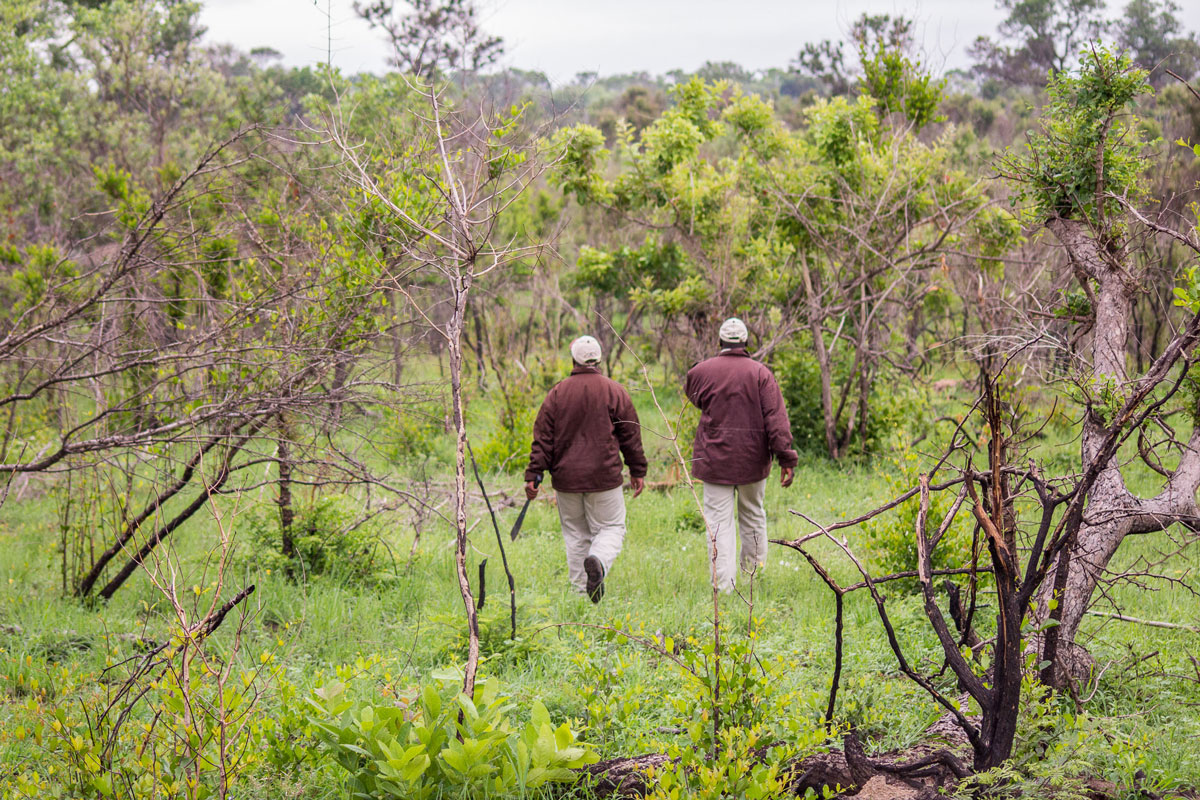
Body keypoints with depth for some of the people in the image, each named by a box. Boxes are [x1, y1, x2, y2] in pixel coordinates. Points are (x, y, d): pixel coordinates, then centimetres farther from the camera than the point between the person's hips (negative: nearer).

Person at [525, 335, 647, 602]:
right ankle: (598, 560, -26)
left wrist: (533, 475, 3)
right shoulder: (614, 392, -1)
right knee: (611, 527, 5)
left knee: (575, 534, 12)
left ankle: (580, 590, 9)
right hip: (603, 478, -2)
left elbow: (543, 439, 1)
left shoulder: (556, 394, 2)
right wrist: (638, 471, 11)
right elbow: (631, 436, 2)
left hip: (566, 479, 2)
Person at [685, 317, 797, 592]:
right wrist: (787, 459, -10)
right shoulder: (760, 373, -4)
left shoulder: (701, 371, -2)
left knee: (719, 521, -1)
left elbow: (694, 397, 20)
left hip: (715, 459, -1)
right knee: (753, 513, 20)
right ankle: (755, 567, 31)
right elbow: (776, 419, -10)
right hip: (753, 460, 1)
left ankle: (723, 584, -6)